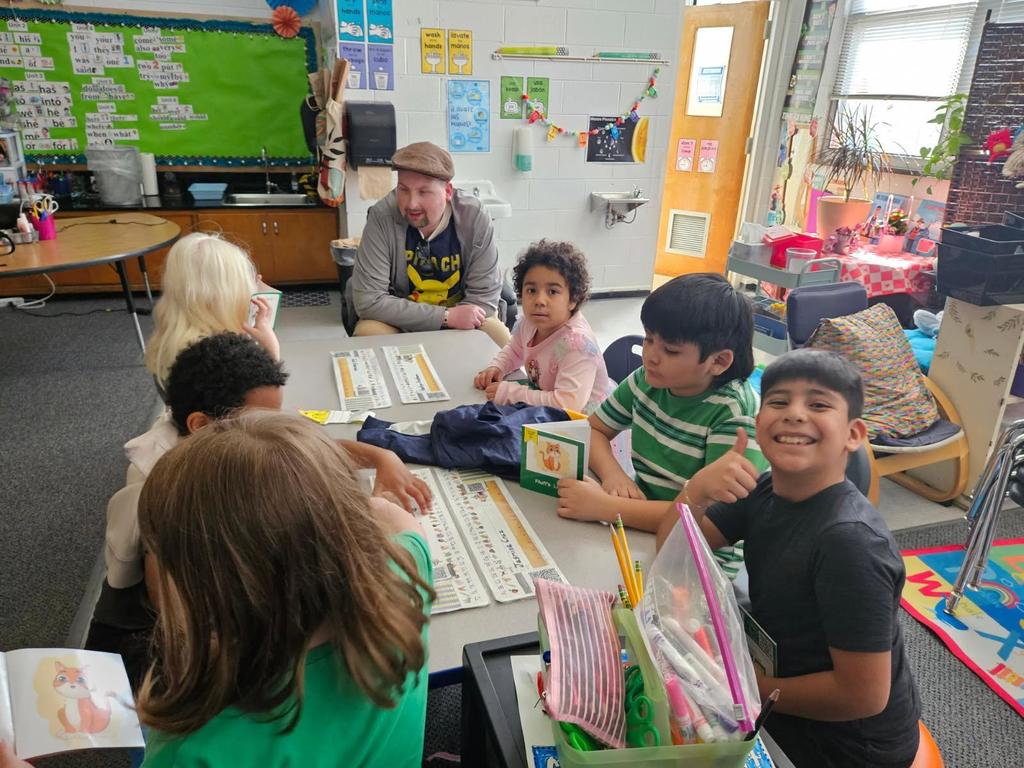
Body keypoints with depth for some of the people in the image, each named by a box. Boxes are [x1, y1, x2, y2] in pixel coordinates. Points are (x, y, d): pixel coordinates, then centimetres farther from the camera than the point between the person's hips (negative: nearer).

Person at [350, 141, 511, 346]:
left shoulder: (475, 218, -19)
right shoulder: (382, 217, -21)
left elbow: (484, 296, -14)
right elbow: (368, 300, -23)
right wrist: (446, 316, -28)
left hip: (462, 314, 1)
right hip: (398, 320, 0)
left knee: (498, 337, -25)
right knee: (368, 333, -29)